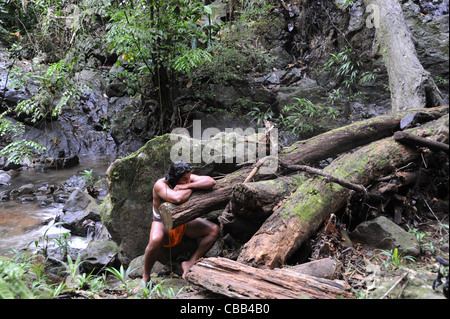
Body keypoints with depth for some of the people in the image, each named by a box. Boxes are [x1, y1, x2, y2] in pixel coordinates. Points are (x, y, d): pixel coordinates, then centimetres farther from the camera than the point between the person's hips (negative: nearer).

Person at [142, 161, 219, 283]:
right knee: (155, 240, -39)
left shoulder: (188, 178, -13)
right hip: (163, 224, -5)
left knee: (214, 230, -12)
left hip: (184, 222, 5)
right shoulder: (160, 185, -28)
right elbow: (177, 198, -48)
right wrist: (191, 189, -29)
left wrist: (188, 185, -33)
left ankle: (190, 263, -9)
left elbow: (211, 182, -26)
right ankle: (146, 277, -14)